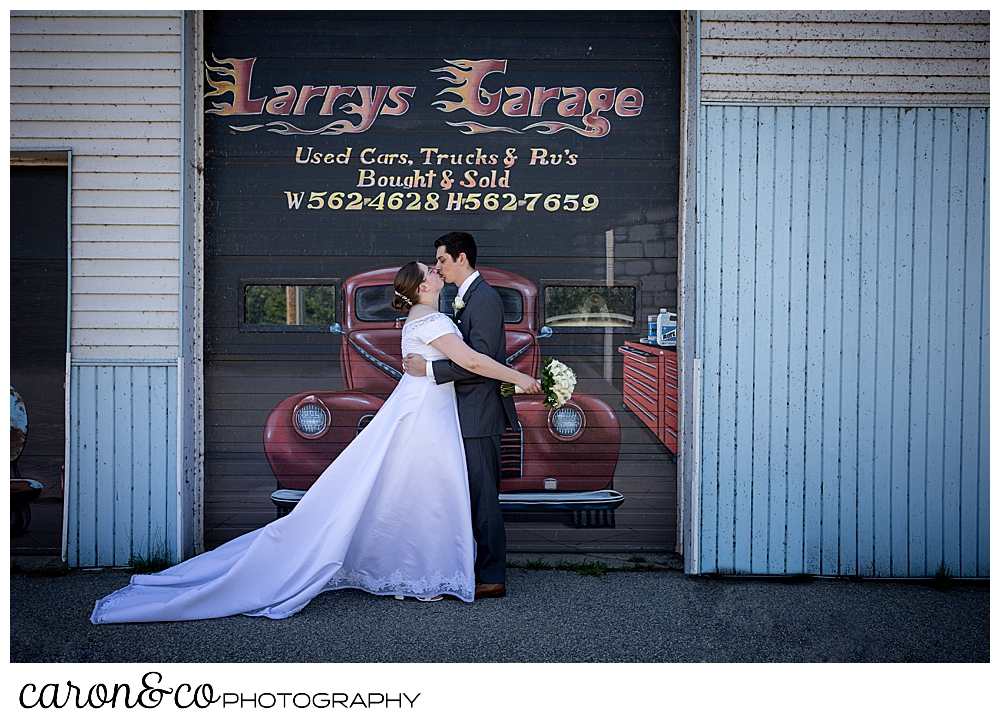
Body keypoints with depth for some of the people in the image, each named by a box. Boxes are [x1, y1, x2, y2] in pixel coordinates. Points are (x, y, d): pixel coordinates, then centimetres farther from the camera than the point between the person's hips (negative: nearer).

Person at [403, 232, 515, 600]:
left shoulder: (484, 299, -15)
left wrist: (429, 369, -20)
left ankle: (492, 578, 4)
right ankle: (483, 568, 23)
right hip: (470, 414, 10)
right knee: (475, 496, 14)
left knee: (483, 497, -4)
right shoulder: (468, 297, 17)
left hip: (479, 416, -10)